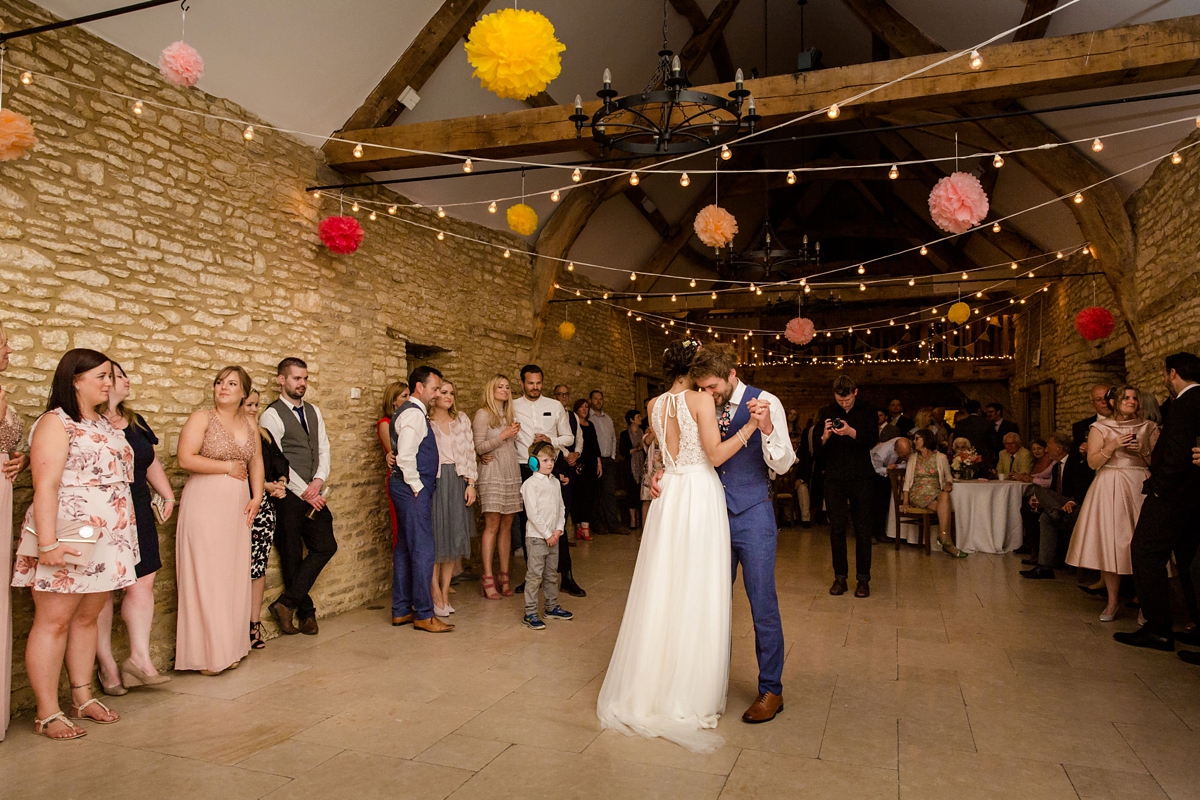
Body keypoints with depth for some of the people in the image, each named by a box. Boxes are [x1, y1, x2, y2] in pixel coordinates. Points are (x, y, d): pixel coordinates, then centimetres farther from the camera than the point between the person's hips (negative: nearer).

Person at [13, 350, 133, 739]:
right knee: (53, 622, 1)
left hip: (105, 541, 7)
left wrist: (125, 535, 15)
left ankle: (83, 698, 23)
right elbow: (45, 486, -17)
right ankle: (47, 713, 8)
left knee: (86, 619, 13)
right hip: (68, 542, -7)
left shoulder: (104, 424, 15)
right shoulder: (56, 423, -9)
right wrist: (47, 543, -23)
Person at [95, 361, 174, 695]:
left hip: (138, 514, 7)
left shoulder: (135, 422, 14)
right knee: (102, 591, 3)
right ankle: (106, 665, 15)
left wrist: (168, 495, 16)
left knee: (143, 583, 3)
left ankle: (140, 659, 10)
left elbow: (152, 462, 21)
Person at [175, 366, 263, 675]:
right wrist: (228, 467, -9)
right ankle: (205, 653, 7)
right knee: (205, 577, -2)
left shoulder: (249, 424, 13)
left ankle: (228, 647, 18)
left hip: (237, 508, 5)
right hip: (205, 506, -5)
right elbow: (186, 458, -14)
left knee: (234, 576, 8)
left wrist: (256, 497, 4)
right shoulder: (201, 418, -3)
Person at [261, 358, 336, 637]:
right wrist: (304, 492, -11)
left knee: (326, 546, 2)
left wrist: (319, 480, -6)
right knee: (292, 556, 4)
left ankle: (287, 603, 10)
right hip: (289, 496, -6)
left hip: (314, 495, 6)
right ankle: (305, 613, 17)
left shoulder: (313, 412, 14)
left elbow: (324, 448, 11)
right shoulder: (272, 415, -7)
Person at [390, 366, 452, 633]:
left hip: (412, 489, 11)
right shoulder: (414, 414, -15)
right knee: (423, 550, -6)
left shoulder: (415, 412, 17)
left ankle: (401, 611, 23)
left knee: (405, 549, 14)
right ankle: (424, 615, 2)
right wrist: (417, 486, -15)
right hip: (413, 489, -11)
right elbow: (405, 456, -24)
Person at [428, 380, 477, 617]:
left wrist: (471, 483, 2)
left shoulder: (462, 420, 10)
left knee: (455, 537, 6)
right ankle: (436, 595, 10)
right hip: (433, 482, -4)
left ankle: (446, 592, 16)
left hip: (457, 483, 4)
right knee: (435, 538, -1)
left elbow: (469, 452, 8)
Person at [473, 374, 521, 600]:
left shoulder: (509, 414, 17)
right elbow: (479, 447, -9)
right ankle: (487, 578, -3)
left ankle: (504, 576, 9)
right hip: (493, 474, -6)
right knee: (492, 525, -7)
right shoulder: (483, 414, -3)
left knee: (507, 526, 5)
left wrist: (515, 434, 3)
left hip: (512, 473, 6)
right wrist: (503, 436, -15)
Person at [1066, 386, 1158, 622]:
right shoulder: (1100, 428, 6)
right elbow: (1092, 462, -2)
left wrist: (1143, 451, -11)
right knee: (1109, 543, -1)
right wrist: (1112, 446, -15)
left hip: (1140, 486, 0)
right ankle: (1113, 601, 10)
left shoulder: (1148, 428, 9)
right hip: (1109, 488, 0)